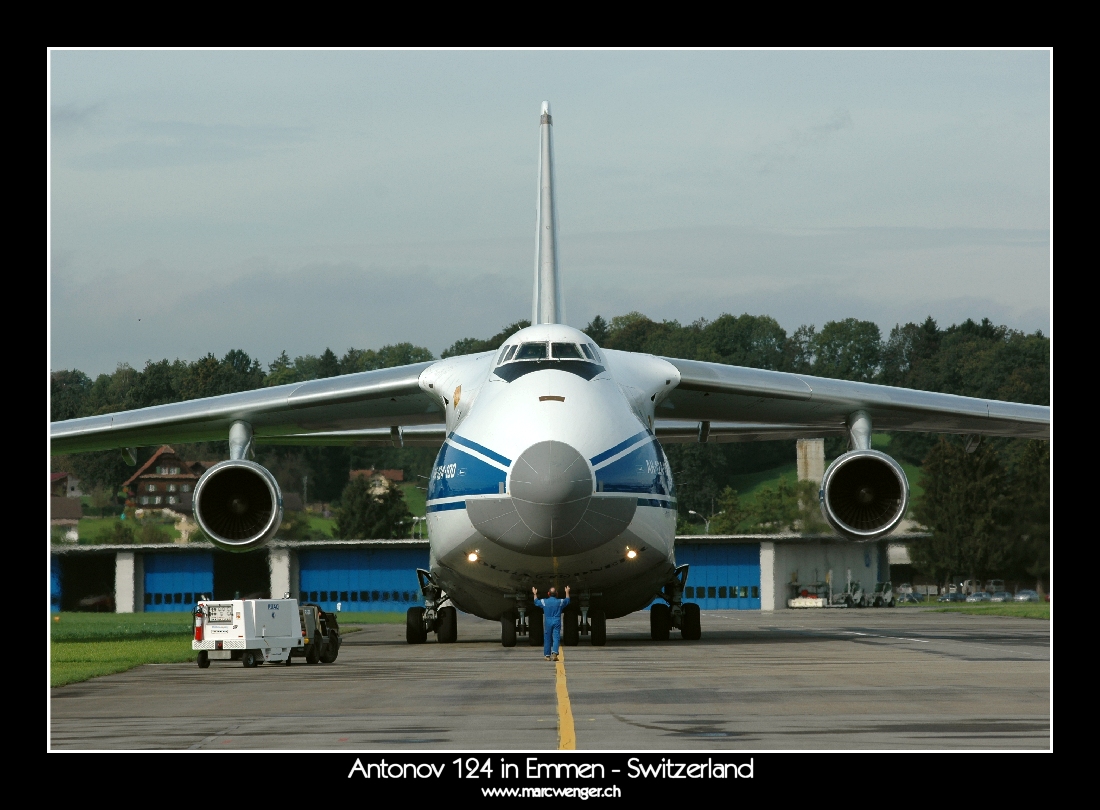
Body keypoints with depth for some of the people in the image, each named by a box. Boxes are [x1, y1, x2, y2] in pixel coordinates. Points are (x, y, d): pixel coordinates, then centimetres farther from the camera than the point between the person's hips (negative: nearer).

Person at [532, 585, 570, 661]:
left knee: (547, 639, 9)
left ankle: (547, 655, 14)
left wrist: (535, 594, 33)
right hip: (557, 622, -1)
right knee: (556, 638, -5)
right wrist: (567, 592, 35)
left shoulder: (544, 602, -3)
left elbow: (536, 602, 18)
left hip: (547, 623, 1)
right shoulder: (560, 602, -2)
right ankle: (554, 653, -24)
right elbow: (567, 601, 20)